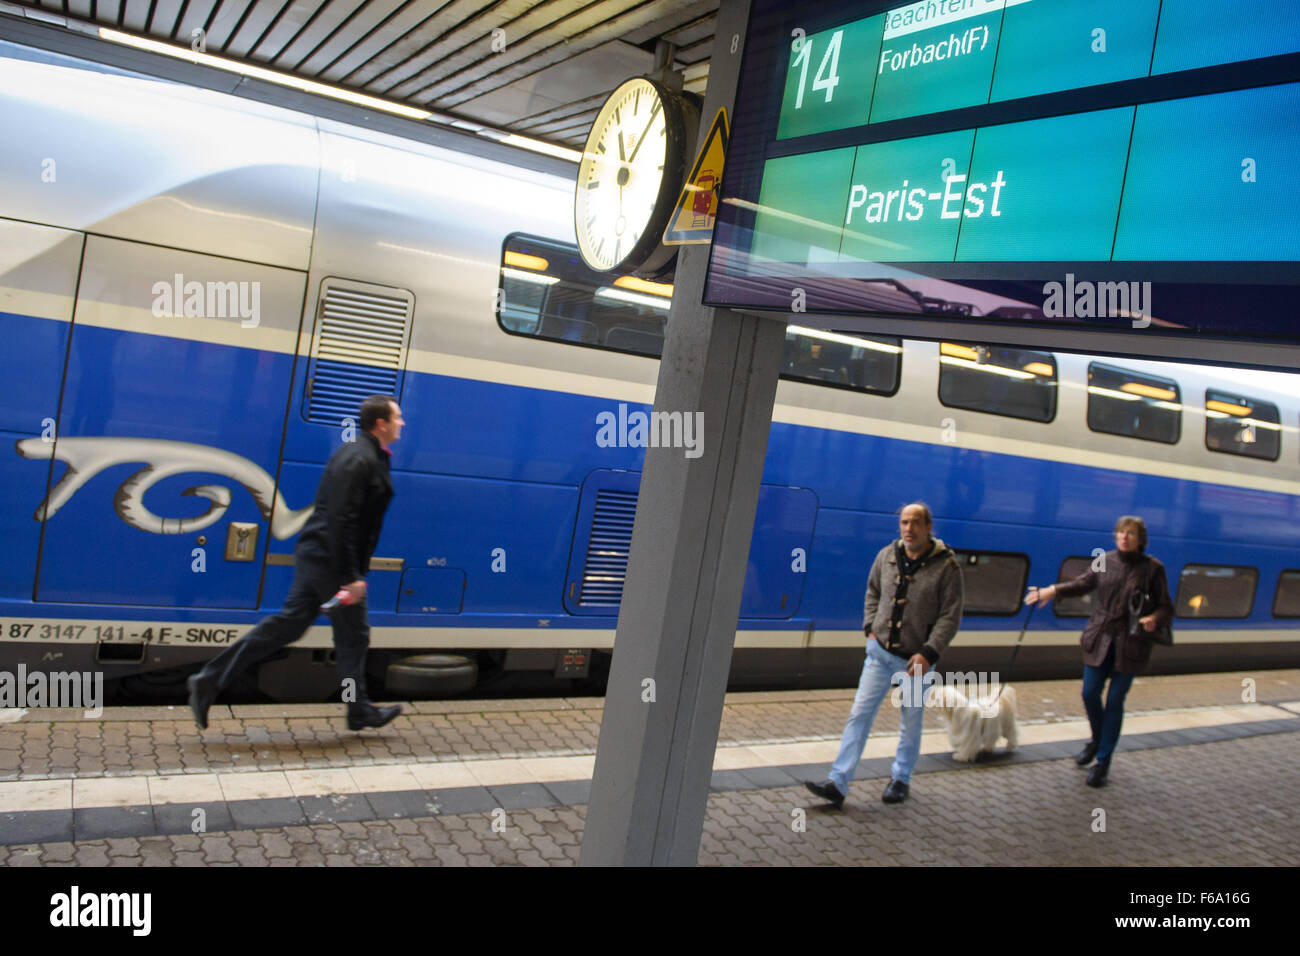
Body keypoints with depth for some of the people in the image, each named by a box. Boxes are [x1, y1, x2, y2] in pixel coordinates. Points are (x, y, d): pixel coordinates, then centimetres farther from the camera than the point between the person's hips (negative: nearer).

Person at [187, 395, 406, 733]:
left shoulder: (356, 453, 15)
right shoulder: (360, 460, -17)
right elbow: (341, 520, -24)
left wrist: (353, 571, 20)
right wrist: (349, 577, -24)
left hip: (315, 554, 10)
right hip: (330, 560, -10)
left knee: (288, 623, 12)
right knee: (353, 634, 5)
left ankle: (210, 681, 13)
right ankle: (359, 711, 19)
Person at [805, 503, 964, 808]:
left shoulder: (946, 565, -10)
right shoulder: (887, 556, 2)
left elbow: (950, 615, -10)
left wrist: (928, 653, -16)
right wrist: (870, 629, 6)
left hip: (916, 659, -3)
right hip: (880, 651, 3)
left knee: (911, 722, 11)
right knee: (859, 714, -3)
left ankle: (901, 779, 32)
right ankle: (838, 784, -2)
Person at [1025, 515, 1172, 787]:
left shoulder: (1152, 568, -6)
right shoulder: (1106, 561, 3)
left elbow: (1166, 608, -2)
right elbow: (1083, 584, 15)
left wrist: (1154, 619, -24)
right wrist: (1053, 590, 0)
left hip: (1130, 645, -3)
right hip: (1100, 639, 3)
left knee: (1115, 701, 1)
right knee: (1090, 694, 5)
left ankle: (1103, 762, 14)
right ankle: (1097, 741, 34)